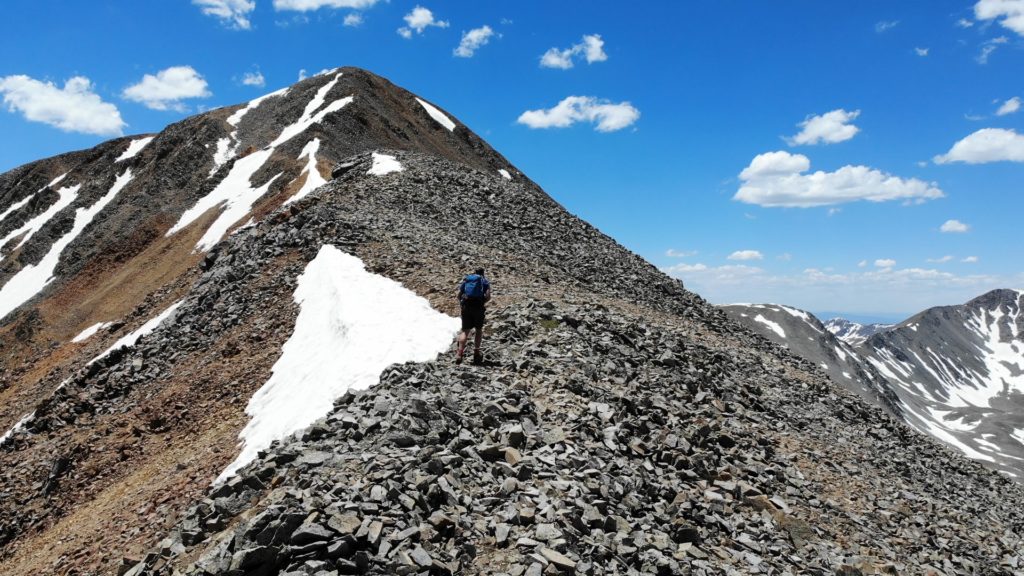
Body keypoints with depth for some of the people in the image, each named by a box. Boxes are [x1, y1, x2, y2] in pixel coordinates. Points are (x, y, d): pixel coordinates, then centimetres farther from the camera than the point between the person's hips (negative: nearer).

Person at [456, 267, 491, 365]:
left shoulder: (466, 280, 17)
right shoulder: (484, 281, 10)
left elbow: (458, 294, 8)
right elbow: (488, 296, -4)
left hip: (466, 306, 2)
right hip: (478, 307, -2)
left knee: (465, 330, 6)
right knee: (479, 329, 16)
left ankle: (459, 353, -9)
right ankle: (476, 353, 14)